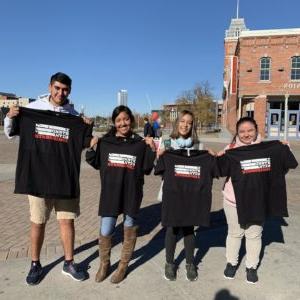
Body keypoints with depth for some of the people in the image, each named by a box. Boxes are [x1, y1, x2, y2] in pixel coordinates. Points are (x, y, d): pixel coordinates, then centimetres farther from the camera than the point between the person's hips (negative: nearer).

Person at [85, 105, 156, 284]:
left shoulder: (140, 144, -3)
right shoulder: (105, 141, 1)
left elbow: (147, 170, -1)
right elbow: (95, 163, 8)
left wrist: (152, 151, -12)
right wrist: (91, 146, -6)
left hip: (132, 194, 0)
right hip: (110, 194, 1)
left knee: (130, 231, 13)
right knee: (105, 232, 5)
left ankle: (123, 266, 34)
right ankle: (104, 264, 33)